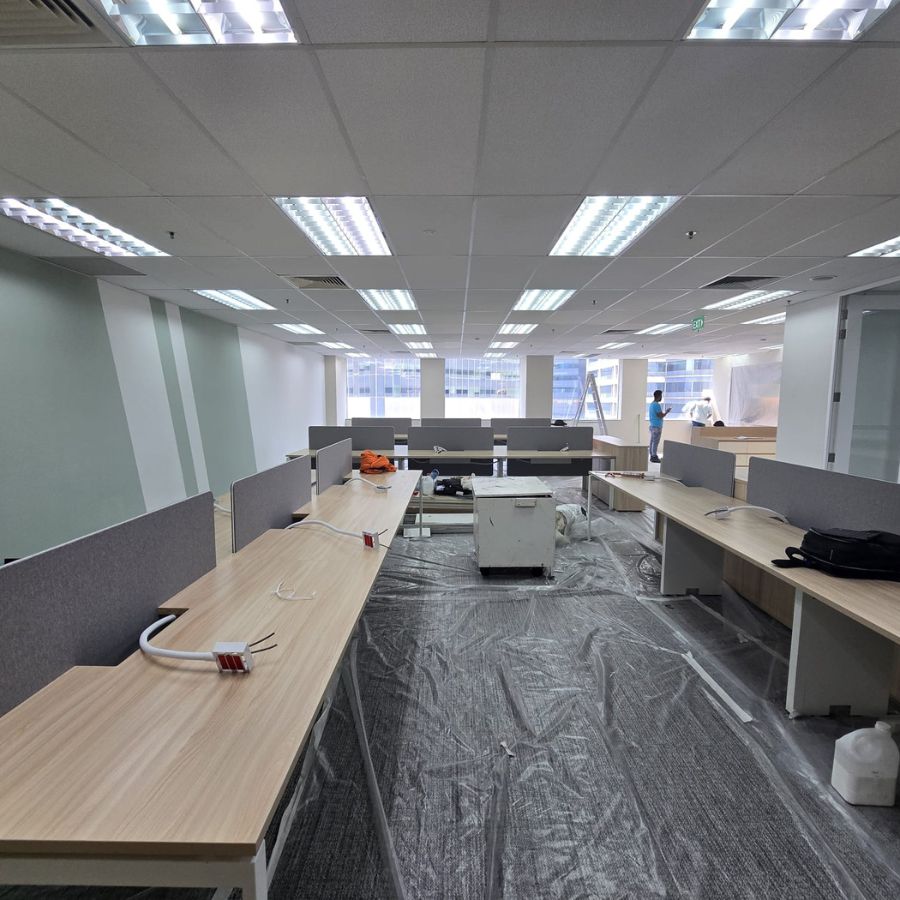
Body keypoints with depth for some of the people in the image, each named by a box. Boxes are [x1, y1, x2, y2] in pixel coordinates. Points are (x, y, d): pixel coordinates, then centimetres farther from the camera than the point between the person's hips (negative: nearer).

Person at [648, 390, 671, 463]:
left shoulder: (652, 404, 13)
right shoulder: (657, 405, -17)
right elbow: (660, 416, -17)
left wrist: (664, 411, 22)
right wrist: (667, 411, -3)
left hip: (652, 425, 10)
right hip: (657, 426, -10)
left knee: (652, 441, 10)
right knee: (655, 442, -6)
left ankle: (652, 456, 14)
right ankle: (654, 457, -3)